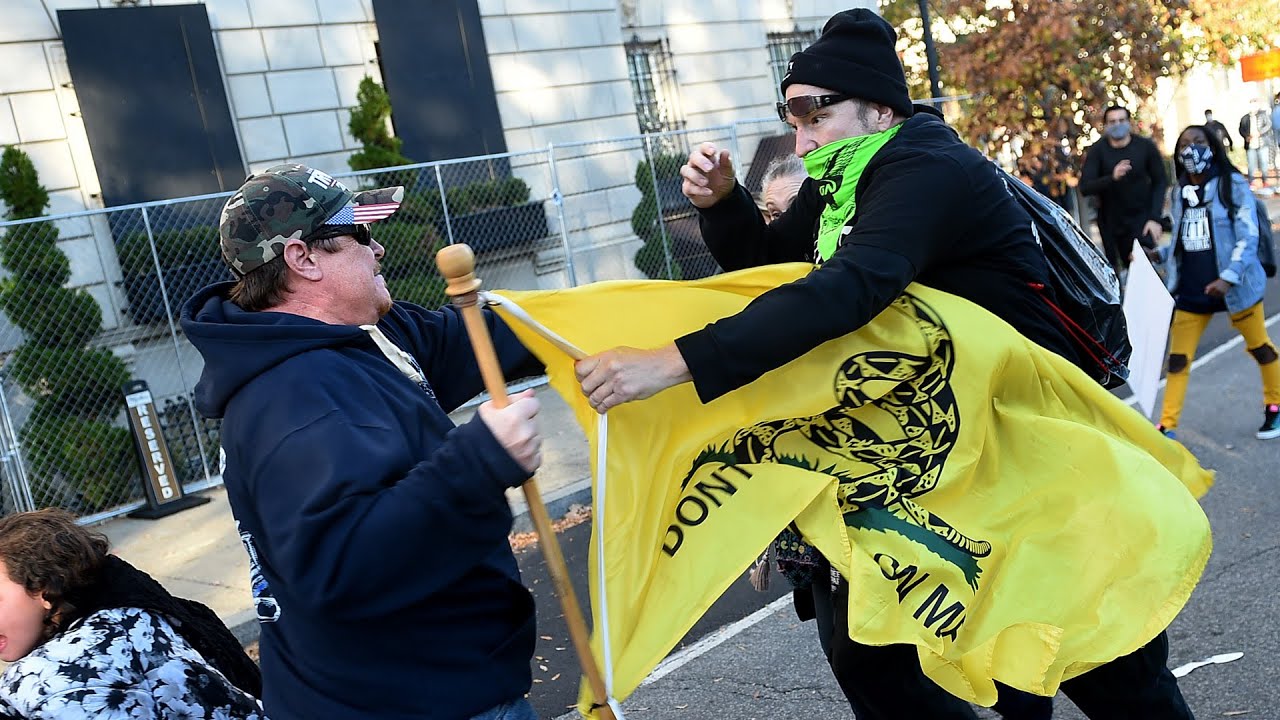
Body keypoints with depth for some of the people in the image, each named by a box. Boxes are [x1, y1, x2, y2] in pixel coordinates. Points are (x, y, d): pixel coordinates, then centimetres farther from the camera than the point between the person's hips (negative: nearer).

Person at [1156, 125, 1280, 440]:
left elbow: (1248, 236, -13)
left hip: (1236, 285, -4)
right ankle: (1167, 426, 4)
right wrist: (1156, 254, -5)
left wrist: (1228, 277, -24)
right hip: (1190, 289, 4)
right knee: (1178, 358, 0)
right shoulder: (1179, 191, 7)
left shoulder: (1233, 184, -7)